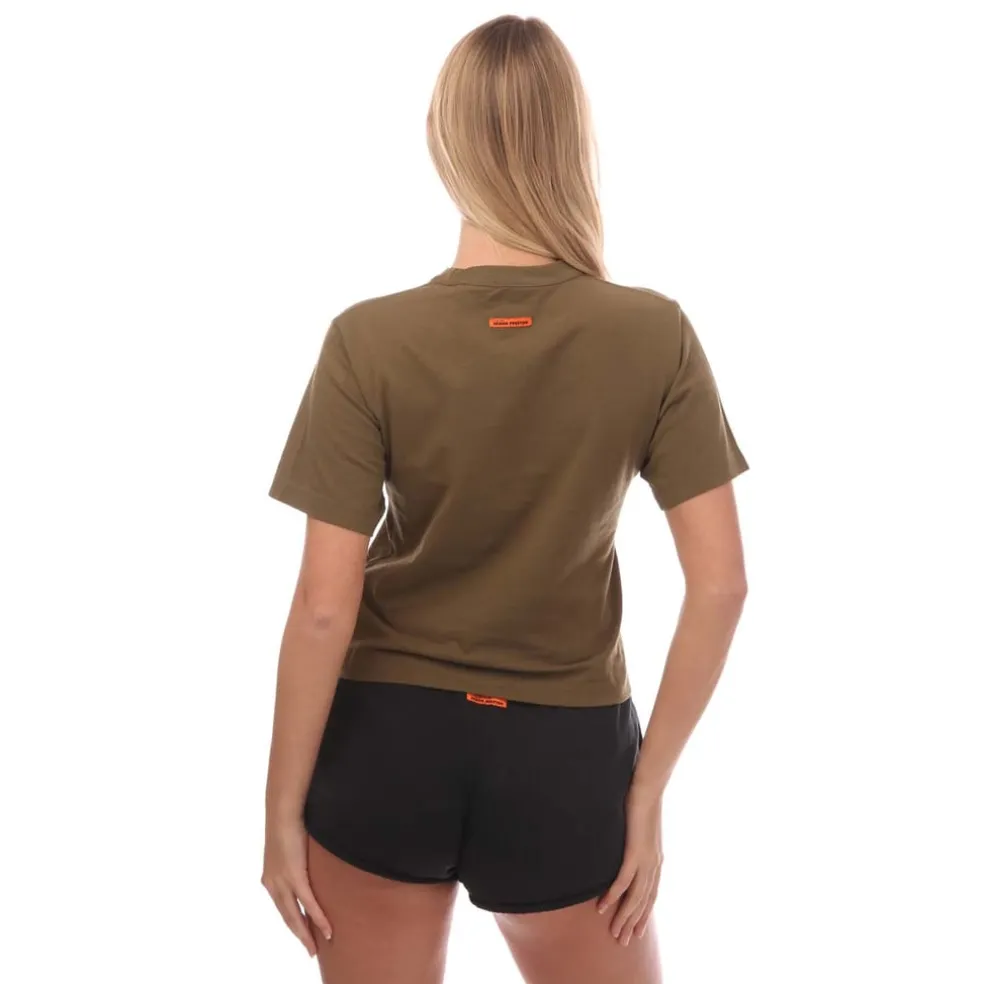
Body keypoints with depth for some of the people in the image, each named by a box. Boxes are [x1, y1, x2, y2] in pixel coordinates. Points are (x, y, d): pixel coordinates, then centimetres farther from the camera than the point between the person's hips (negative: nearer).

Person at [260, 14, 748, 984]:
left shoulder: (370, 340, -14)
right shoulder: (655, 336, -10)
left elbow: (323, 607, -14)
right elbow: (720, 584, -12)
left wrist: (282, 807, -3)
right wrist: (647, 790, -2)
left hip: (389, 741, 0)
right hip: (567, 750, 1)